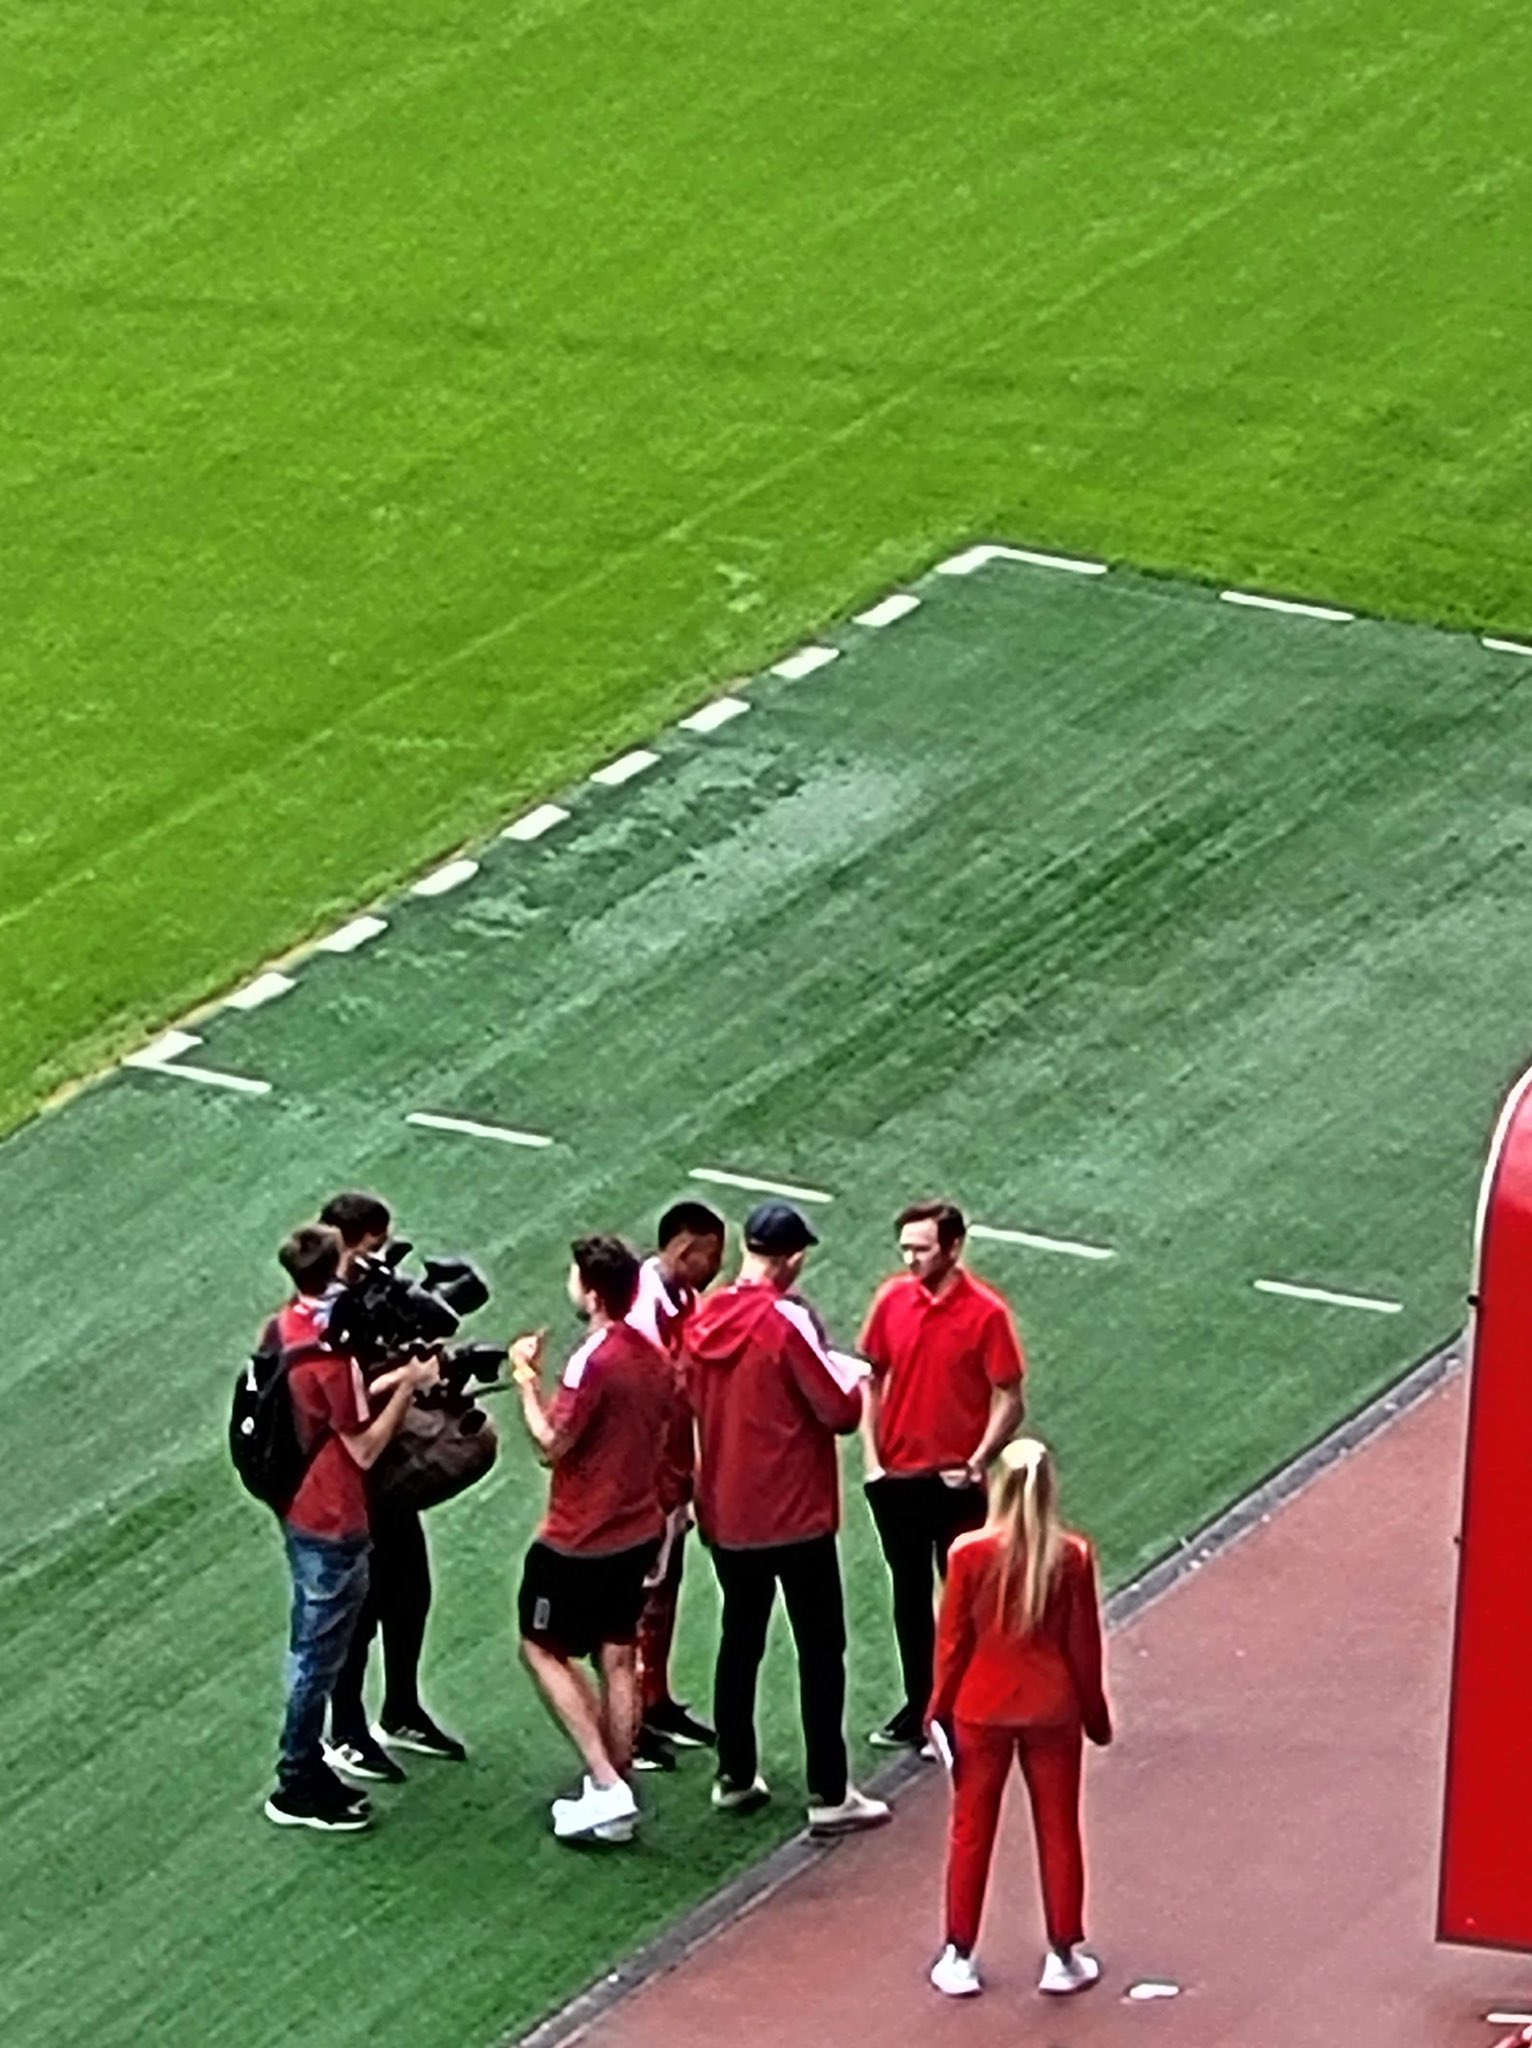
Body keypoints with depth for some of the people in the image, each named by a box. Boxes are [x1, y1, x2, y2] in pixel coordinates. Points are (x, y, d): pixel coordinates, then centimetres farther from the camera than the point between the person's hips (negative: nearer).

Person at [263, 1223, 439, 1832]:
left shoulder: (286, 1329, 2)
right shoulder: (328, 1356, -26)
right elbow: (364, 1448, -20)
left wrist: (383, 1384, 8)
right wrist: (408, 1387, -14)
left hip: (302, 1512, 9)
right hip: (332, 1525, -9)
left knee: (311, 1650, 20)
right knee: (319, 1656, 2)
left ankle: (305, 1768, 30)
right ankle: (297, 1791, 10)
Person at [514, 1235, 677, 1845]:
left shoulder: (594, 1362, -23)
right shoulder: (655, 1358, 4)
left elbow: (551, 1444, -21)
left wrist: (527, 1381, -10)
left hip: (579, 1541, -8)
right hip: (638, 1530, 8)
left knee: (542, 1649, 5)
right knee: (619, 1660, 13)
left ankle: (606, 1784, -4)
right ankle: (616, 1791, 17)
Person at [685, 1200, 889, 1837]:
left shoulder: (705, 1319, 0)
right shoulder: (788, 1320, -20)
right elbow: (840, 1410, -19)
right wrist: (850, 1381, 0)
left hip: (725, 1515, 6)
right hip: (795, 1516, -6)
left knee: (740, 1641, 20)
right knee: (820, 1651, 2)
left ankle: (735, 1777, 25)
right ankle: (829, 1795, 1)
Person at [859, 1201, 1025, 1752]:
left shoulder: (985, 1313, -12)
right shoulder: (893, 1299, 0)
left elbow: (1008, 1401, -8)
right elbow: (872, 1379, 9)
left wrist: (976, 1465, -15)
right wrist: (871, 1455, 0)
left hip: (955, 1482, -5)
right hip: (897, 1477, 5)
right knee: (909, 1596, 15)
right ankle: (918, 1707, 27)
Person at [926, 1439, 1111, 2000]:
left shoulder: (969, 1554, -13)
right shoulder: (1072, 1557, -11)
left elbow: (952, 1642, -7)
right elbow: (1085, 1644, -3)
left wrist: (941, 1708, 6)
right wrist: (1095, 1712, 10)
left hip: (982, 1711, 0)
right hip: (1053, 1713, 0)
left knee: (971, 1832, 12)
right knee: (1059, 1831, 13)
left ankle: (959, 1958, 15)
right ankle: (1064, 1957, 17)